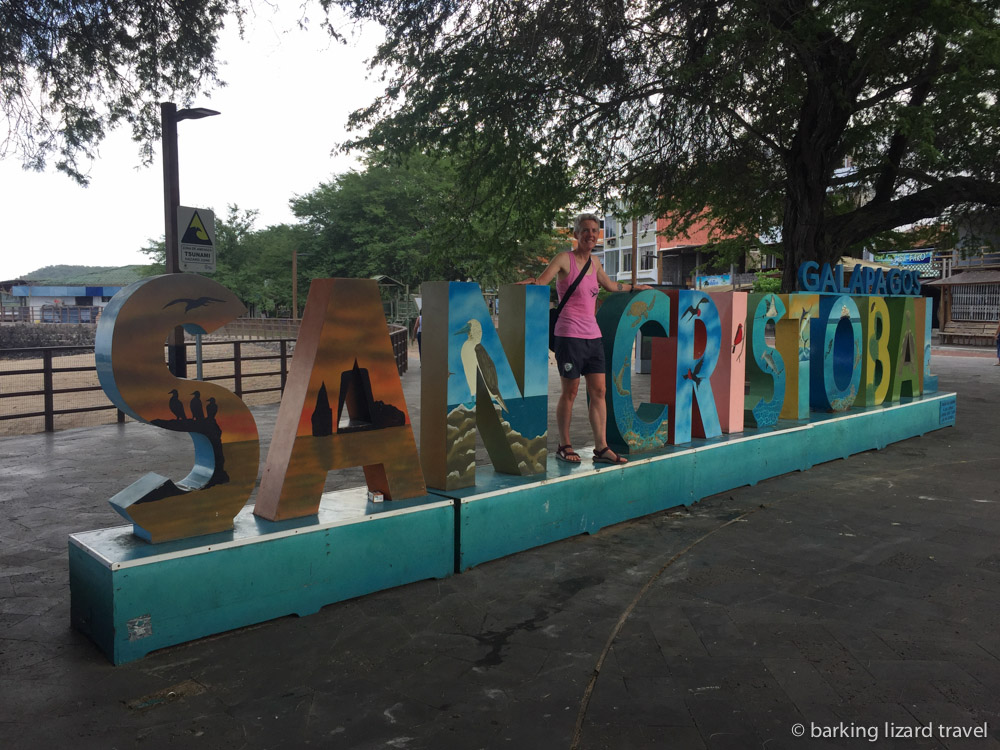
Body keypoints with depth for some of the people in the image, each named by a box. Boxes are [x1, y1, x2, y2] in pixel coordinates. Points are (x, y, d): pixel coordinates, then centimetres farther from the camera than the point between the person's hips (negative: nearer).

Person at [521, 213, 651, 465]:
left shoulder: (595, 262, 15)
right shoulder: (565, 259, -4)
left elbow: (611, 286, 34)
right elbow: (541, 282, -14)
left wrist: (634, 287, 44)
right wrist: (528, 282, -35)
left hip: (593, 335, 6)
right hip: (569, 335, -6)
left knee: (599, 391, 2)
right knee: (569, 392, 0)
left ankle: (601, 448, 6)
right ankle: (564, 446, 13)